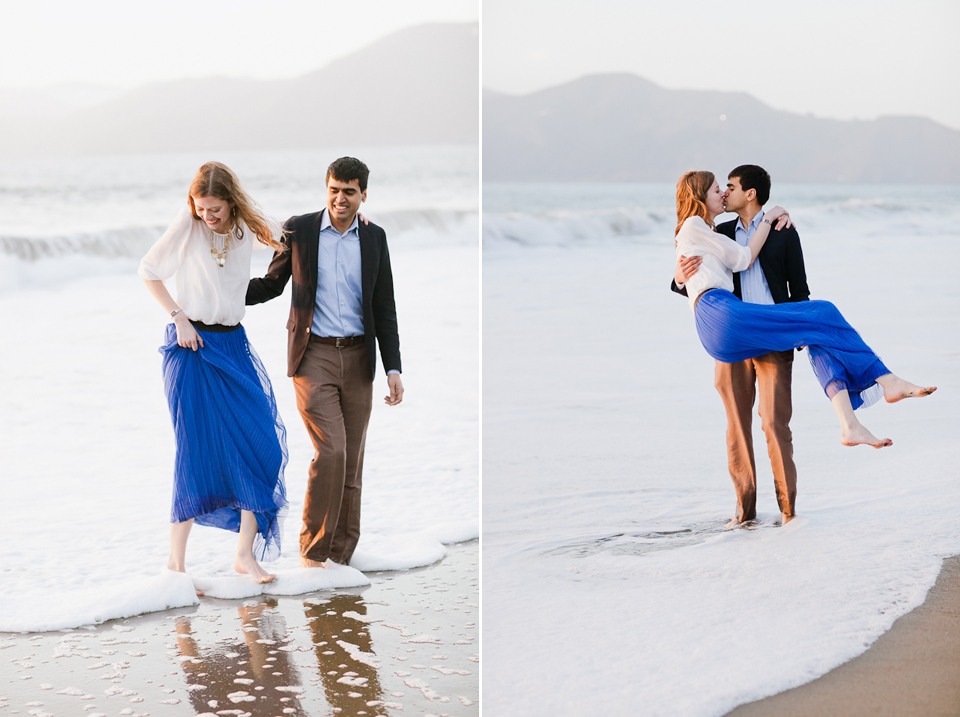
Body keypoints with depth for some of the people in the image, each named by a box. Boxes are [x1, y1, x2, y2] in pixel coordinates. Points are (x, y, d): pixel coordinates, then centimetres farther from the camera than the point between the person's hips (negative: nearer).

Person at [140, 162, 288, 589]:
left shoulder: (247, 227, 1)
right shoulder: (187, 225, -9)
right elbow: (149, 271, 0)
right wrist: (179, 317, -9)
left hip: (233, 345, 4)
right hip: (192, 345, -4)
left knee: (260, 444, -3)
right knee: (195, 451, -4)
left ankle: (246, 554, 6)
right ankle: (176, 560, 6)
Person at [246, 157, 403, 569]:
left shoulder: (374, 238, 7)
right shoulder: (298, 230, 1)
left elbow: (384, 309, 8)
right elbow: (273, 284, 13)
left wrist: (393, 369, 1)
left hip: (357, 358, 3)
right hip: (313, 356, -3)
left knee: (351, 461, 6)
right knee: (330, 450, -16)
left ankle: (340, 555, 16)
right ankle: (312, 550, -2)